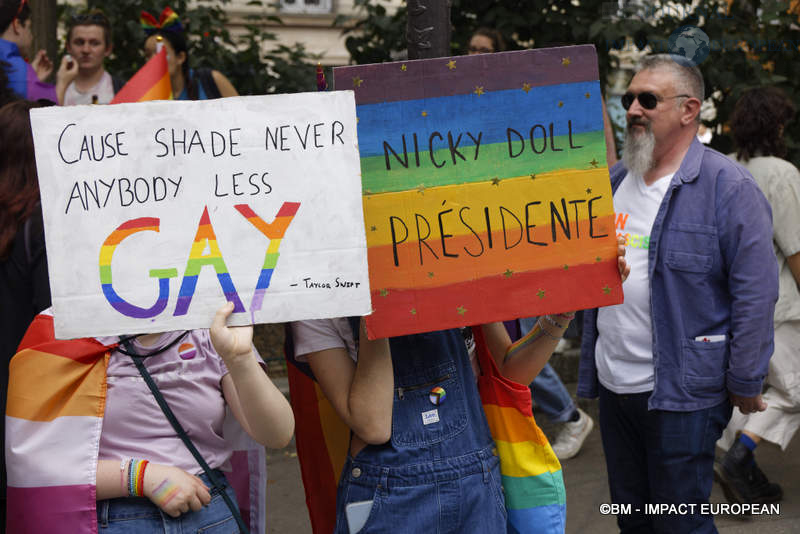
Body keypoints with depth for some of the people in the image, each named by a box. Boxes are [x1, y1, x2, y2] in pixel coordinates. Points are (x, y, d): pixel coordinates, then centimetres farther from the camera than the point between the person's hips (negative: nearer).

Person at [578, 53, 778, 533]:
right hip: (613, 385, 7)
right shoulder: (617, 180, 11)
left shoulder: (728, 186, -11)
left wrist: (745, 383, -13)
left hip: (680, 391, -7)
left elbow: (756, 292, -13)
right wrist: (591, 363, 17)